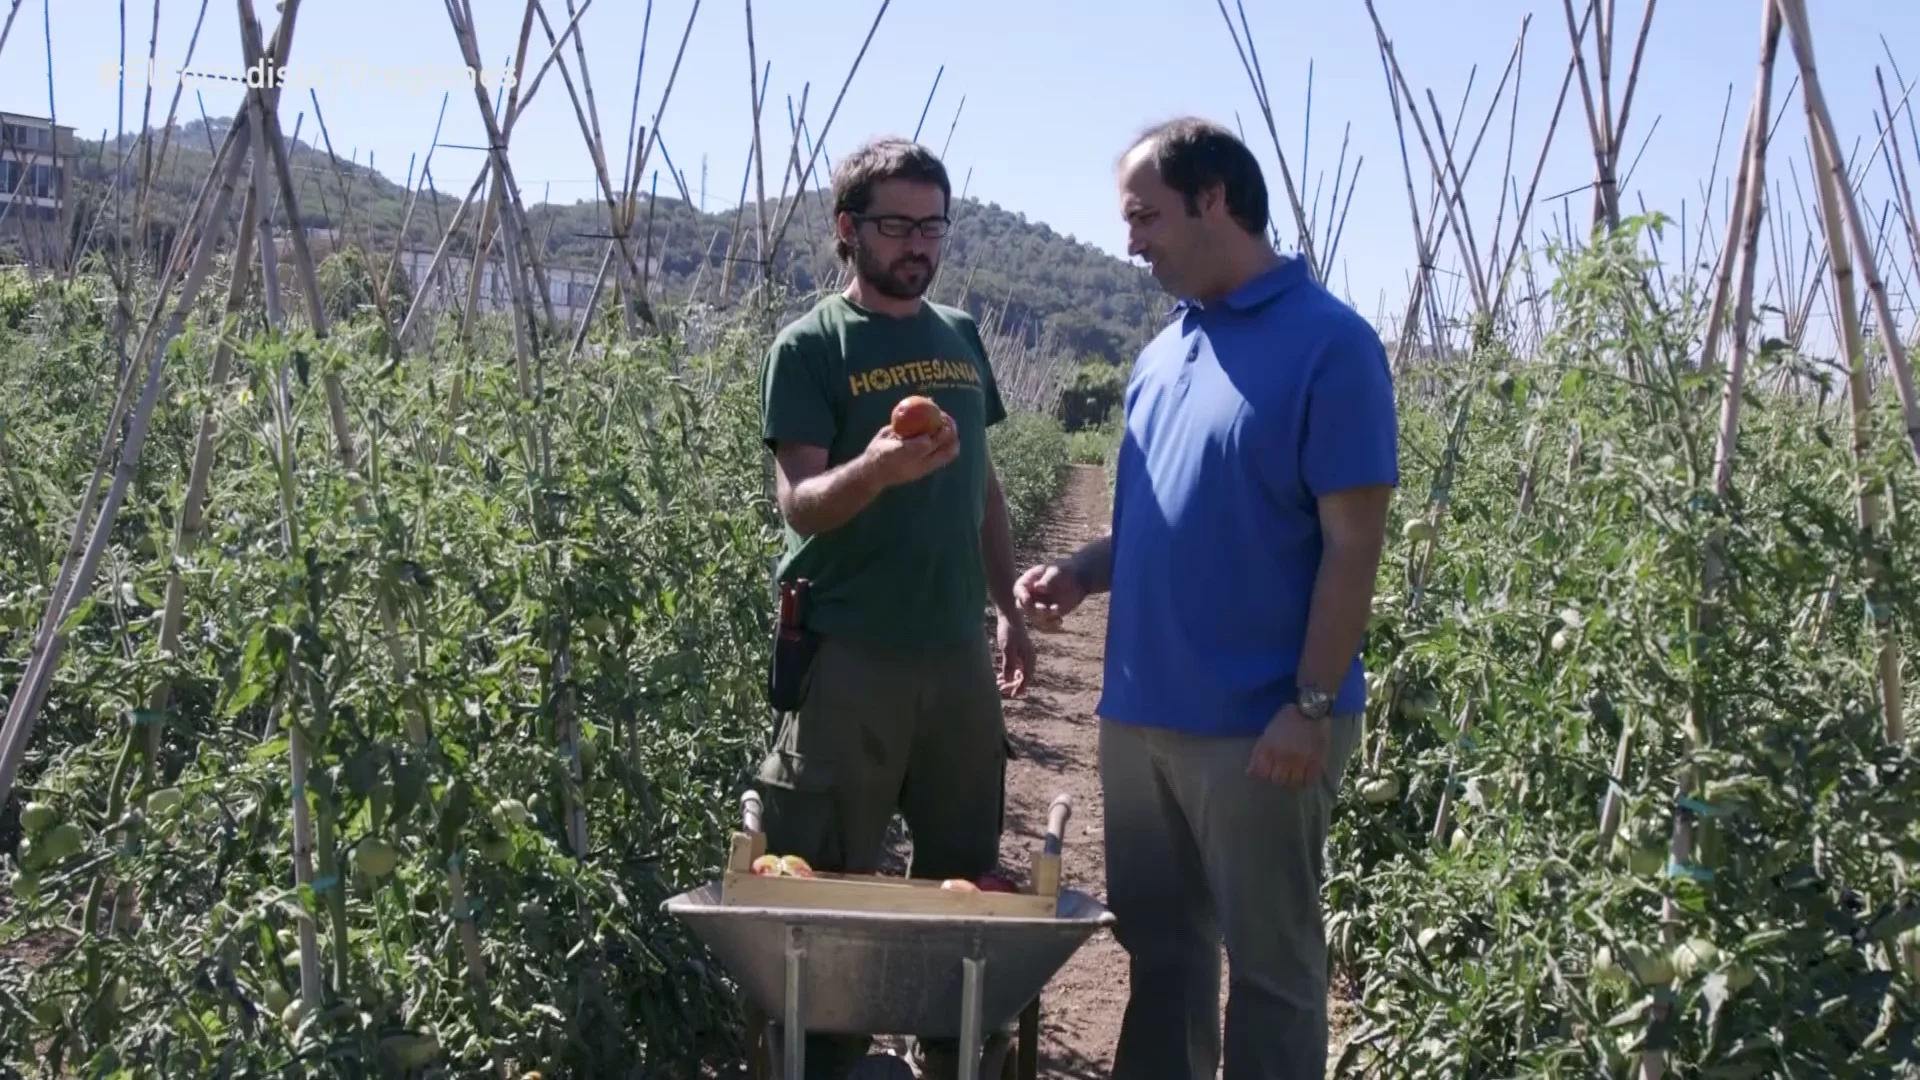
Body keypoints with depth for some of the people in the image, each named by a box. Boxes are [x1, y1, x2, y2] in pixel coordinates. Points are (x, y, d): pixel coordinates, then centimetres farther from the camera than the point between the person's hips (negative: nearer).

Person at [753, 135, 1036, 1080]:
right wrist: (876, 468, -34)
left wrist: (1008, 606, 14)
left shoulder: (961, 336, 11)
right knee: (830, 886, 1)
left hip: (957, 651, 6)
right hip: (849, 656, -5)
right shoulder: (810, 345, -6)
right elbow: (799, 503, -14)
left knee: (964, 875, 13)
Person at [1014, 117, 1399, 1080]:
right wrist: (1082, 573, 1)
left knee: (1267, 966, 7)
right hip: (1141, 712, 7)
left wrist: (1312, 707, -18)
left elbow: (1352, 545, -14)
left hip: (1256, 726, -7)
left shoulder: (1329, 344, -12)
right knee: (1157, 946, 17)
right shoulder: (1162, 353, 11)